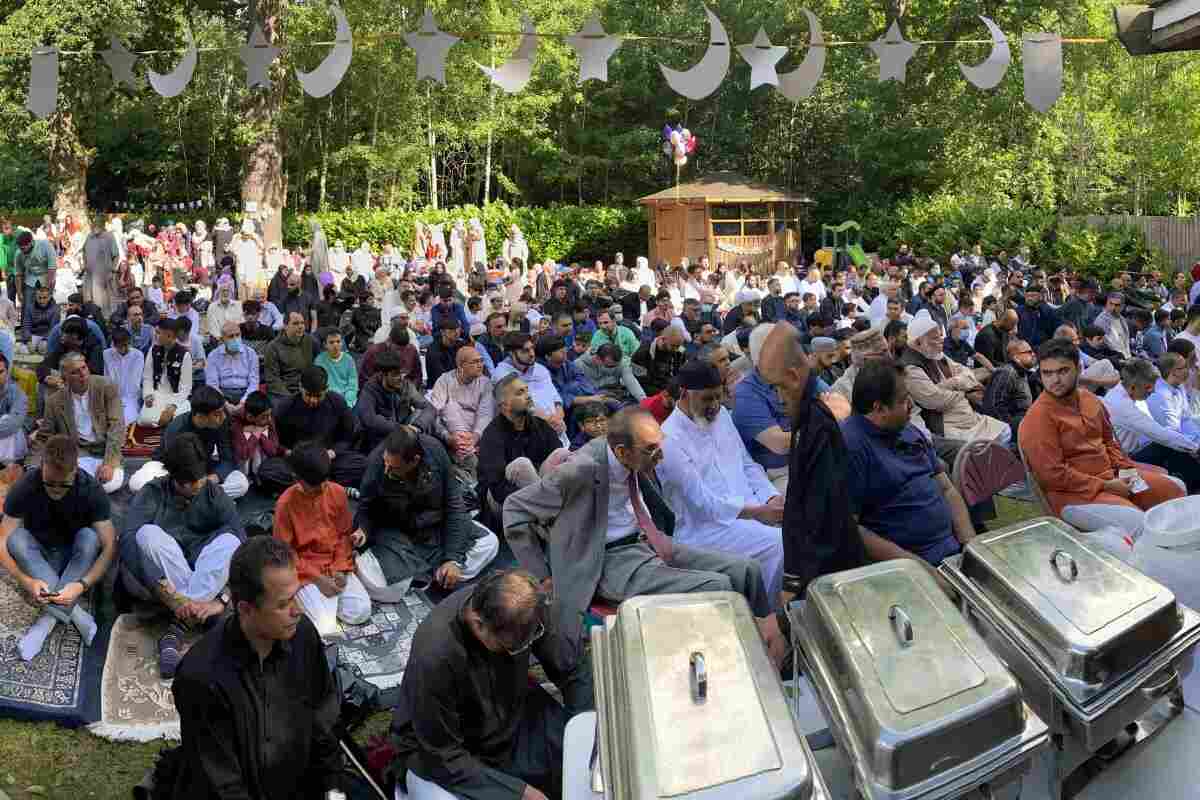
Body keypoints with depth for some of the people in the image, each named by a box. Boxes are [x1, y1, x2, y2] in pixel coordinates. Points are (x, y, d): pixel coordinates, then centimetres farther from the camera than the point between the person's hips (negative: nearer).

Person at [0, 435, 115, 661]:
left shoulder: (91, 490, -23)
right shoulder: (24, 488, -22)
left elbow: (109, 546, -26)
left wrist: (82, 585, -42)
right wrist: (26, 581, -40)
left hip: (77, 557, -1)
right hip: (39, 557, 1)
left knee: (89, 537, -31)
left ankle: (49, 616, -32)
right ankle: (73, 612, -33)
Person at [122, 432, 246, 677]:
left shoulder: (215, 496, 1)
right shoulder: (151, 494, -4)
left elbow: (241, 547, -11)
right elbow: (128, 541, -21)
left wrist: (222, 600, -26)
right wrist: (165, 590, -36)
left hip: (206, 579, 1)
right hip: (153, 580, -1)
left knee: (229, 540, -25)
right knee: (148, 534, -27)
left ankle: (176, 629, -33)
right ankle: (195, 615, -30)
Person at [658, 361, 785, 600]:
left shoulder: (721, 415, 11)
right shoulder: (670, 439, -14)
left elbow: (747, 465, 17)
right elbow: (703, 503, -17)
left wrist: (772, 498, -2)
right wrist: (759, 512, -19)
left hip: (749, 508, 7)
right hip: (703, 525, -7)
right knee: (779, 544, -25)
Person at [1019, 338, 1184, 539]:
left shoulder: (1090, 399, 7)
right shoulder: (1038, 417, -19)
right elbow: (1053, 475, -22)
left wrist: (1125, 467, 2)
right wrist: (1105, 486, -18)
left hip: (1112, 475, 9)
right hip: (1074, 494, -9)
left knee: (1174, 490, 15)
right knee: (1142, 524, -27)